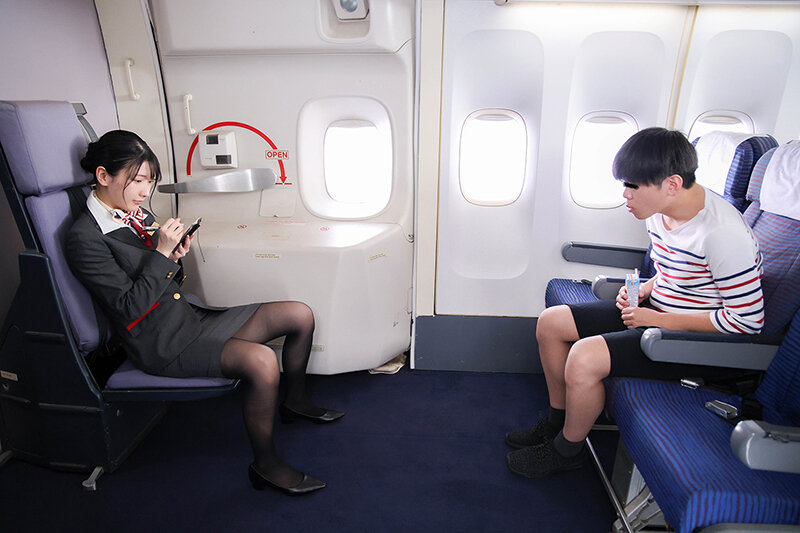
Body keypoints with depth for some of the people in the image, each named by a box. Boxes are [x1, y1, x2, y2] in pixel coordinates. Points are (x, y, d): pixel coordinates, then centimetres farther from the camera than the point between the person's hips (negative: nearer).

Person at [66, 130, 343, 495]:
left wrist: (174, 260, -4)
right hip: (162, 343, -8)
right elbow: (130, 308, -19)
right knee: (261, 361, -33)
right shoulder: (85, 238, -14)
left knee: (300, 315, 0)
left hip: (192, 315, 9)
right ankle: (265, 464, -9)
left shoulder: (135, 212, 11)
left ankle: (295, 400, 23)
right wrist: (162, 253, -21)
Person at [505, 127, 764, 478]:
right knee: (551, 323, 0)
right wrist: (643, 291, -3)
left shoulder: (722, 233, -26)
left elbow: (748, 320, -21)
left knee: (584, 357, -29)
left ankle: (567, 450, 1)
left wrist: (660, 320, -20)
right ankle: (557, 422, 17)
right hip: (657, 313, 9)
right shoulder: (660, 212, 0)